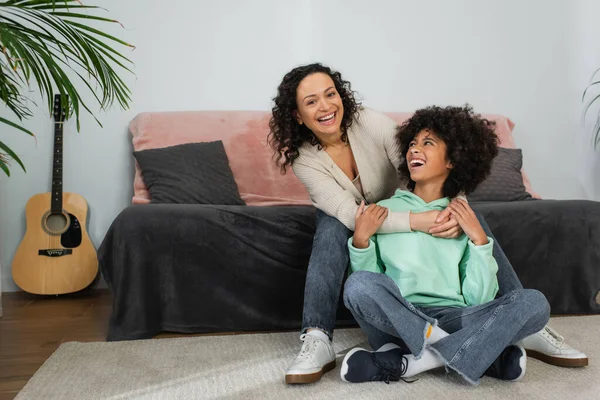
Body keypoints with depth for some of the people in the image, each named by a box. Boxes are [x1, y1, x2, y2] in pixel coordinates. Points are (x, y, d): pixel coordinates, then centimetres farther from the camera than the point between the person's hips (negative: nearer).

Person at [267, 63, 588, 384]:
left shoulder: (372, 123, -25)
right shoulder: (303, 160, -25)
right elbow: (349, 213, -38)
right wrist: (417, 221, -50)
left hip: (398, 206, 1)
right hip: (346, 224, -1)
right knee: (332, 225, -36)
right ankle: (317, 341, -38)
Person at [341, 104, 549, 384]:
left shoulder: (465, 218, 12)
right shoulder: (384, 211, 9)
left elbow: (479, 300, 3)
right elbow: (365, 287, 4)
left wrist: (478, 239, -5)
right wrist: (360, 240, -10)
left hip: (453, 319, 2)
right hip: (397, 320, -1)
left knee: (534, 303, -21)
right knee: (359, 283, -31)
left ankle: (403, 363, -23)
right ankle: (477, 353, -17)